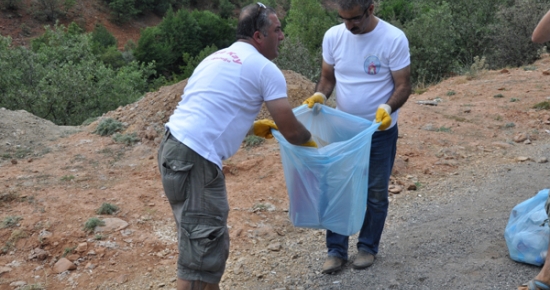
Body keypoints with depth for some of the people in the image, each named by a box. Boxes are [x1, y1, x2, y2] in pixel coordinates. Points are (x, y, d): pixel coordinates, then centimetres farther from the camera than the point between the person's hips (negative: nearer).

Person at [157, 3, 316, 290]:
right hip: (194, 159, -9)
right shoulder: (265, 69, -1)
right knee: (202, 249, -3)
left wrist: (254, 126, 34)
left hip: (175, 146, 9)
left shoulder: (217, 58, 23)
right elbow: (290, 131, 1)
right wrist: (310, 141, 22)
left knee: (208, 243, 20)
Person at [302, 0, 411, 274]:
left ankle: (368, 246, 28)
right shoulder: (333, 36, -7)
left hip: (380, 132, -3)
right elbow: (328, 77, 3)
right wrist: (319, 95, -19)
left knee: (375, 193, 10)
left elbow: (403, 86, -14)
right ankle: (336, 249, 20)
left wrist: (387, 108, -33)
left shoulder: (394, 39, -17)